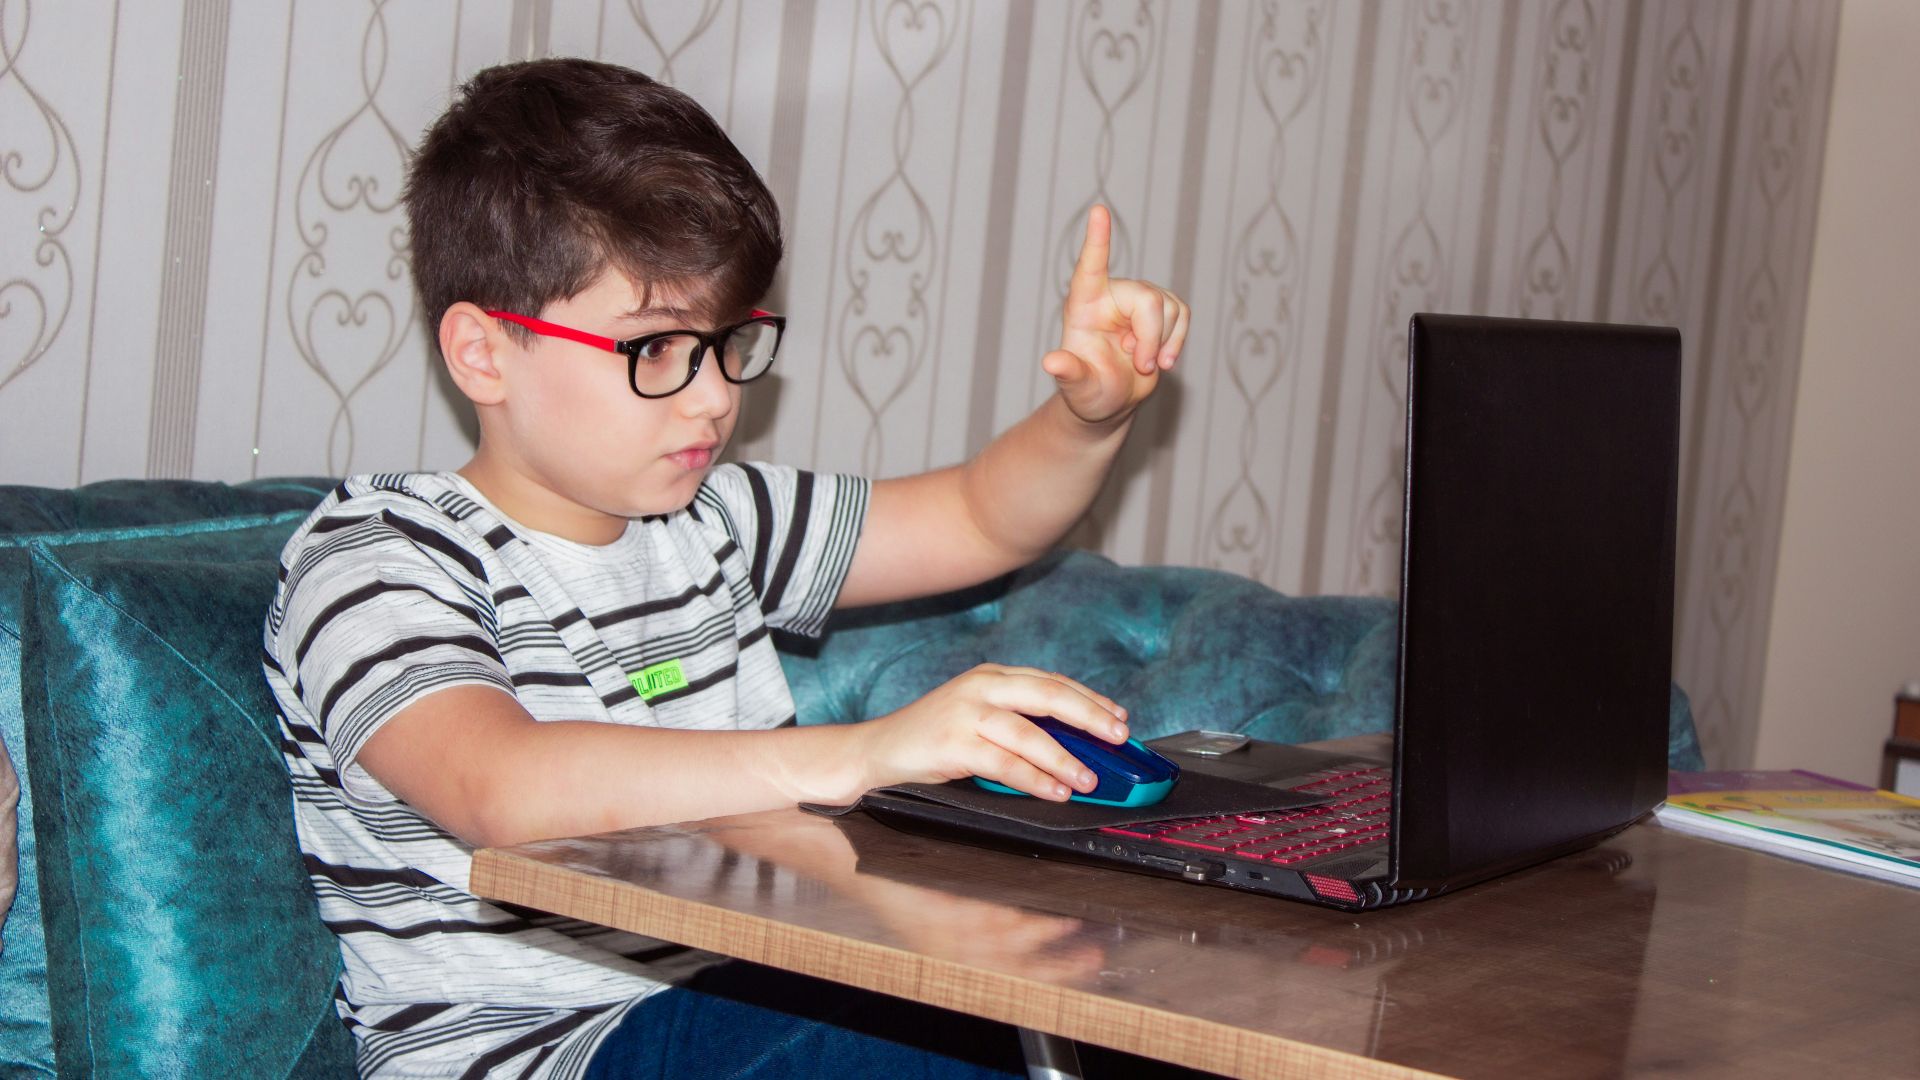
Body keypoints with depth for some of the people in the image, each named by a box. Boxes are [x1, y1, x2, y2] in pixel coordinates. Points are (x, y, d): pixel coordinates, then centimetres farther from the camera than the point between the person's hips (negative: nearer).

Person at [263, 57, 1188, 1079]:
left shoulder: (710, 519, 14)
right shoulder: (369, 560, -10)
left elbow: (980, 520, 22)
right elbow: (502, 786, -30)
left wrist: (1090, 415, -2)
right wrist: (860, 753, -38)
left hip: (738, 995, 7)